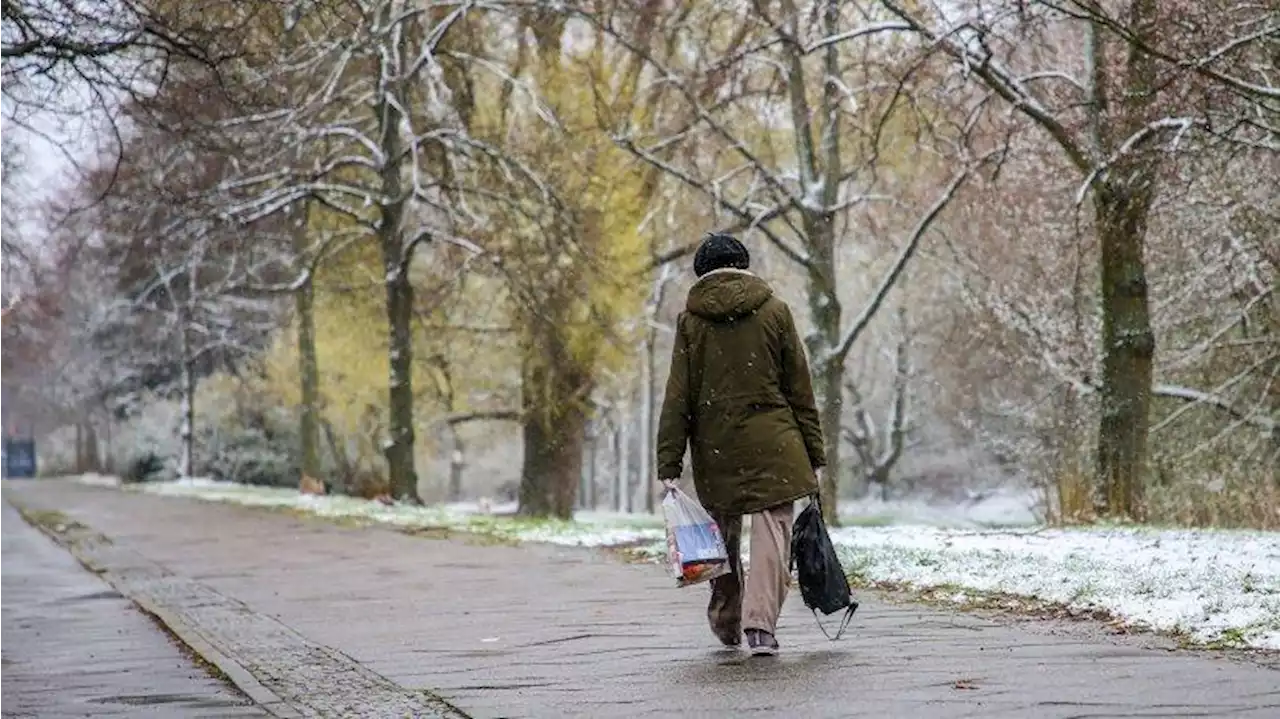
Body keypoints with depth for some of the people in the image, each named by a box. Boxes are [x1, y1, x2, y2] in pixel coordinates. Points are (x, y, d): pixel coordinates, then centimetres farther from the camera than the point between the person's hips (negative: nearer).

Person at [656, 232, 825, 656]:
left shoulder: (691, 320, 3)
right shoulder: (774, 311, 3)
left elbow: (678, 398, 0)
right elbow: (799, 388, 4)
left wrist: (669, 464, 2)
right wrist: (813, 454, 9)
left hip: (715, 449, 2)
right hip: (772, 444, -2)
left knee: (723, 536, 17)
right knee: (771, 532, -3)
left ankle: (727, 623, 28)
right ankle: (760, 625, -17)